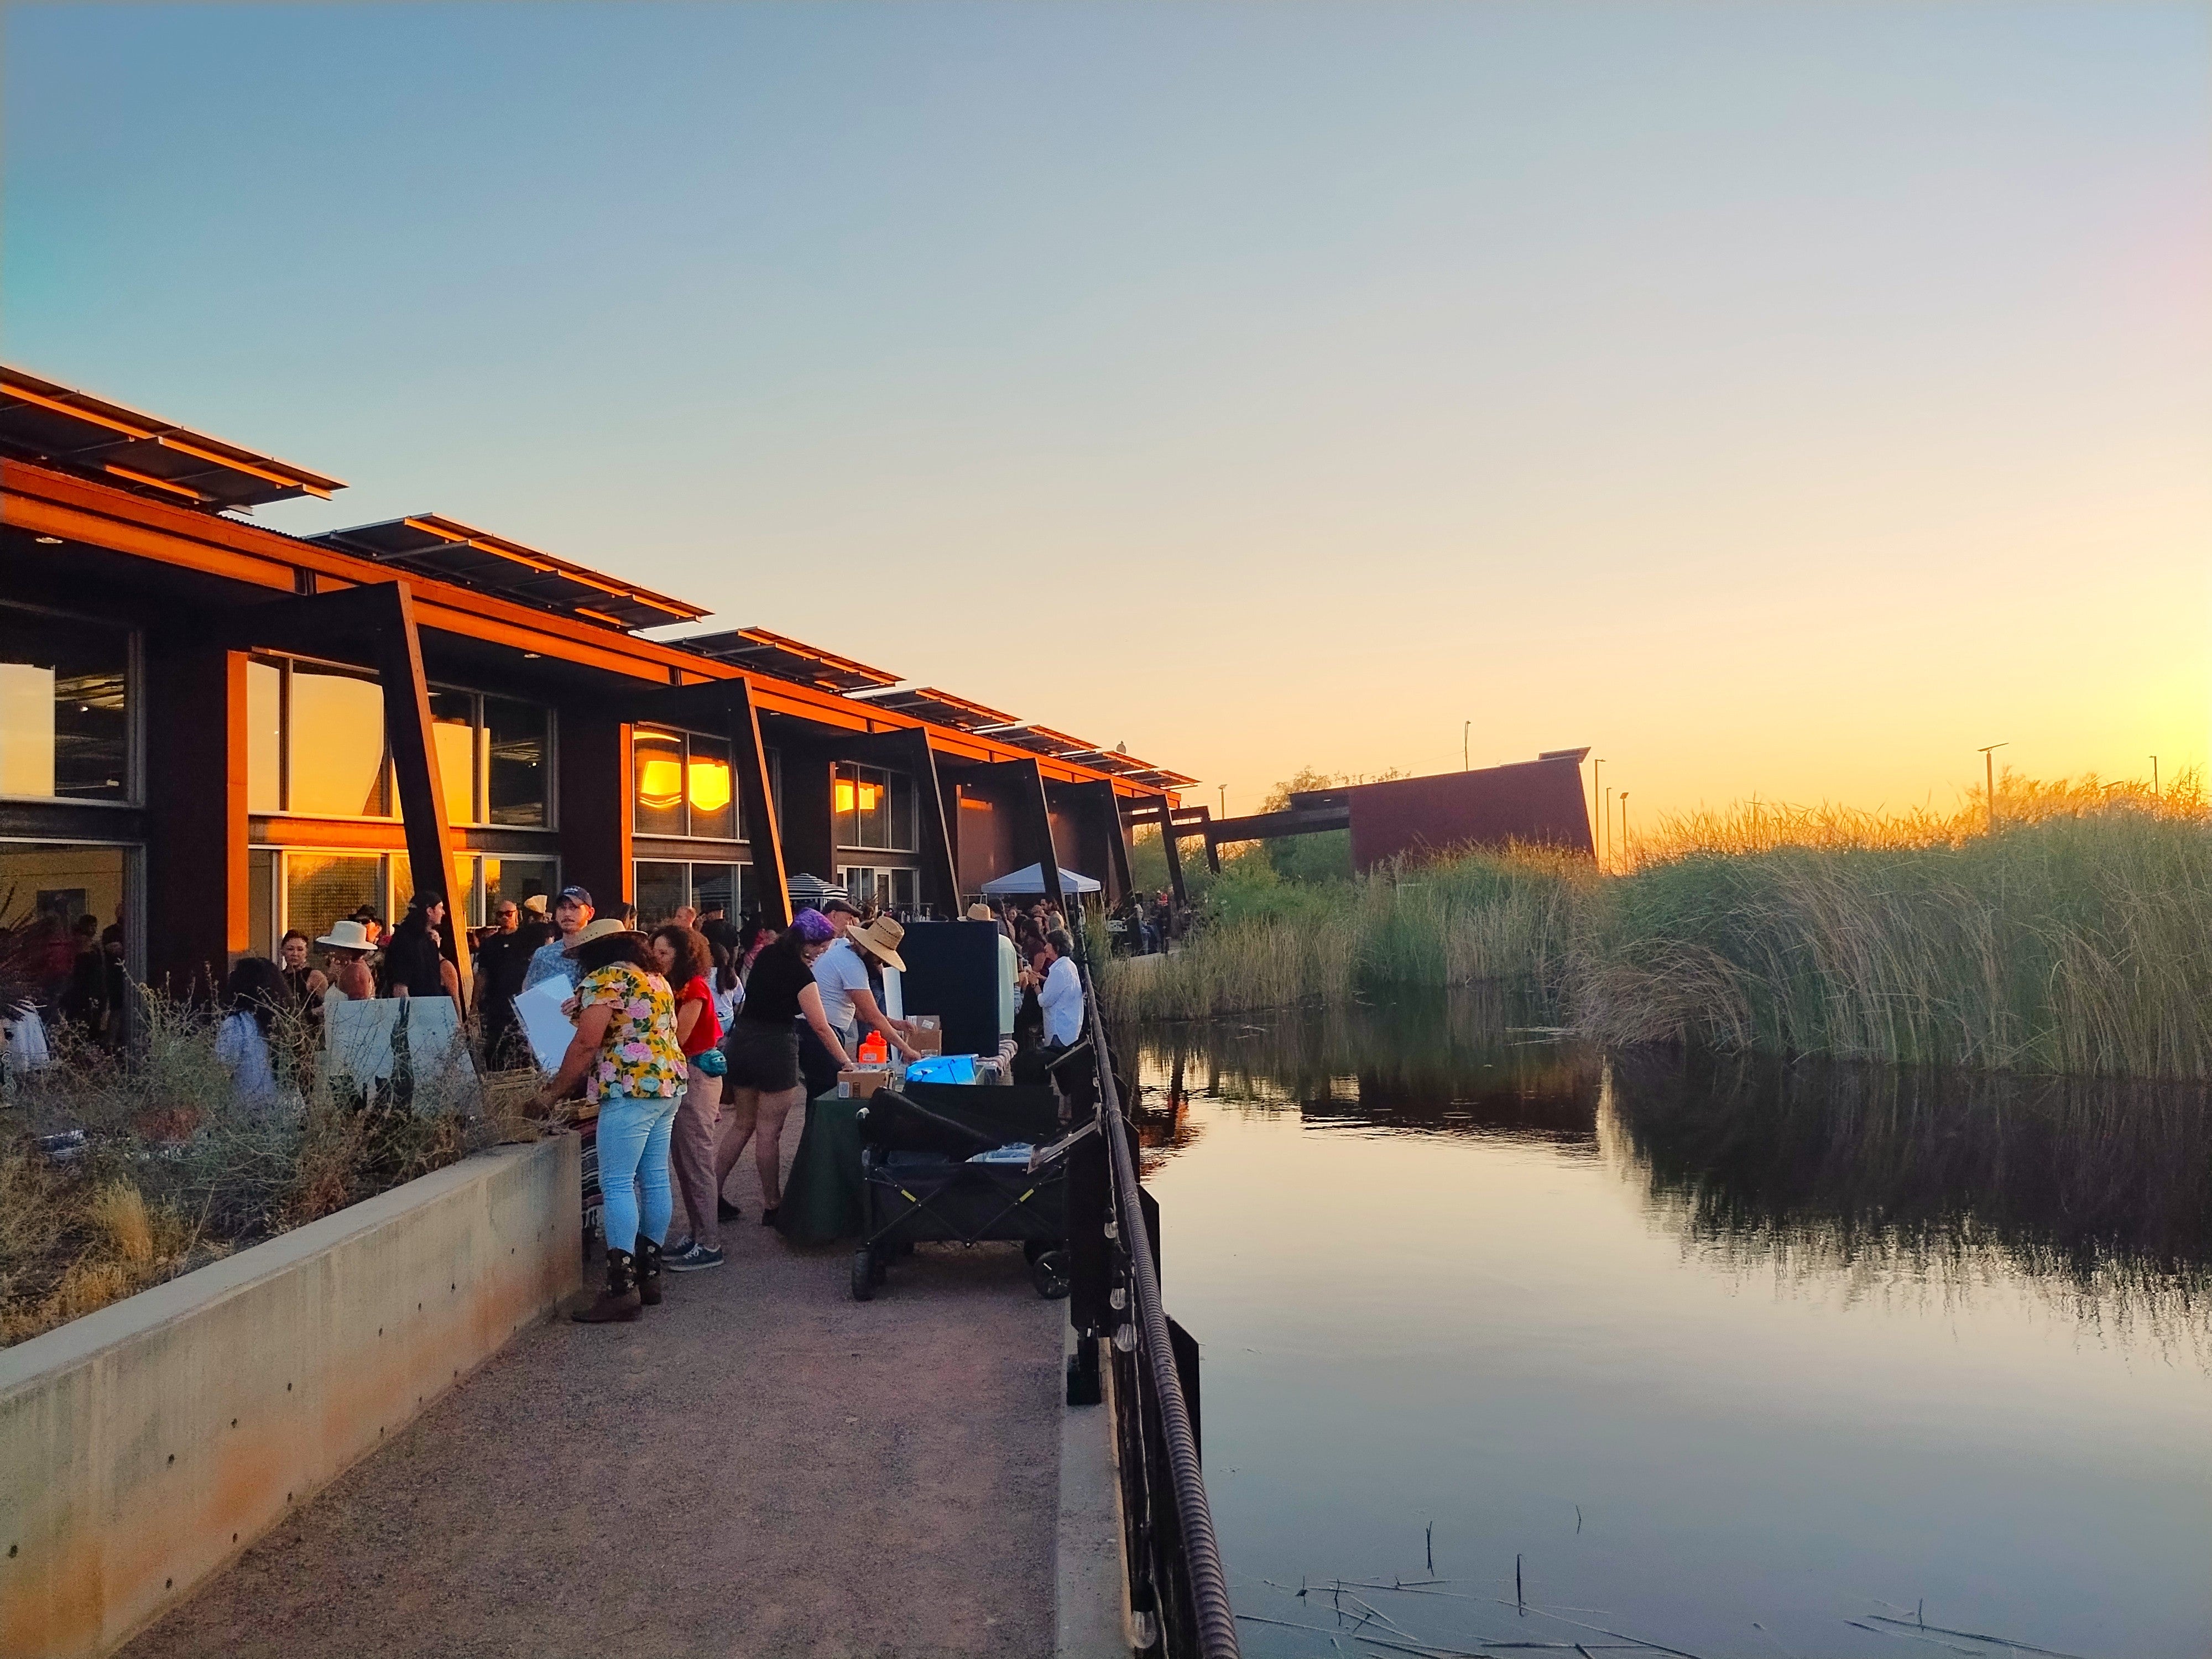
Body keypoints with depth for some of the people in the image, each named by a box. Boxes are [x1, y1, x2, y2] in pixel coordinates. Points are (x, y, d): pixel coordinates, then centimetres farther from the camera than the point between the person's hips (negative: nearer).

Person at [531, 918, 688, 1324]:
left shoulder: (604, 979, -7)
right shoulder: (655, 979, 19)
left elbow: (586, 1044, -13)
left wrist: (553, 1093, -4)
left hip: (632, 1089, -9)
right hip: (668, 1082, 10)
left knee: (616, 1185, -8)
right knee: (655, 1181, 11)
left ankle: (623, 1289, -11)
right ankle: (649, 1274, 16)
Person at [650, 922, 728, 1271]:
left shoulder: (695, 988, -13)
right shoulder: (673, 987, 13)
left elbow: (676, 1039, -17)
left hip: (697, 1075, -9)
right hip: (678, 1076, 9)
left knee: (697, 1162, -6)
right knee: (683, 1161, 12)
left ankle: (710, 1245, -2)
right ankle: (697, 1233, 21)